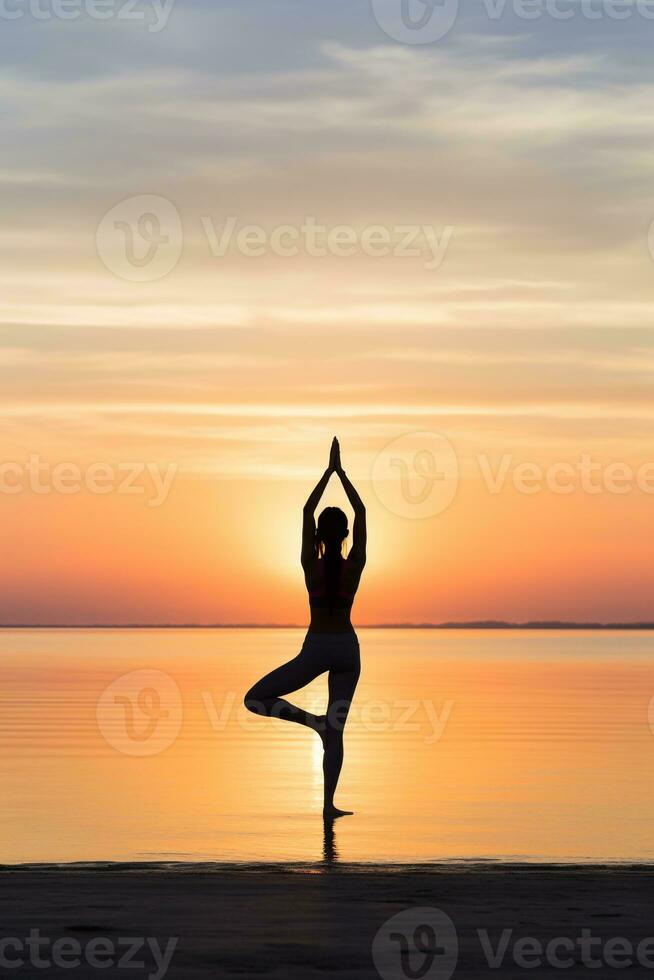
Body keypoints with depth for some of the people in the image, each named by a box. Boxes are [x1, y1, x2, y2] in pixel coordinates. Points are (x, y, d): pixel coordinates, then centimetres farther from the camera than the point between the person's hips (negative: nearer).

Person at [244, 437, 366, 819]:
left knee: (255, 699, 4)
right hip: (348, 648, 3)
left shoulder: (312, 565, -10)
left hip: (317, 648, -3)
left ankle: (313, 720, -15)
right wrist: (341, 472, 1)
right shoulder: (355, 566, -7)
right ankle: (329, 804, 4)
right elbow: (361, 512, -1)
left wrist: (330, 471, 0)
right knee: (337, 730, 9)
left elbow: (307, 511, -4)